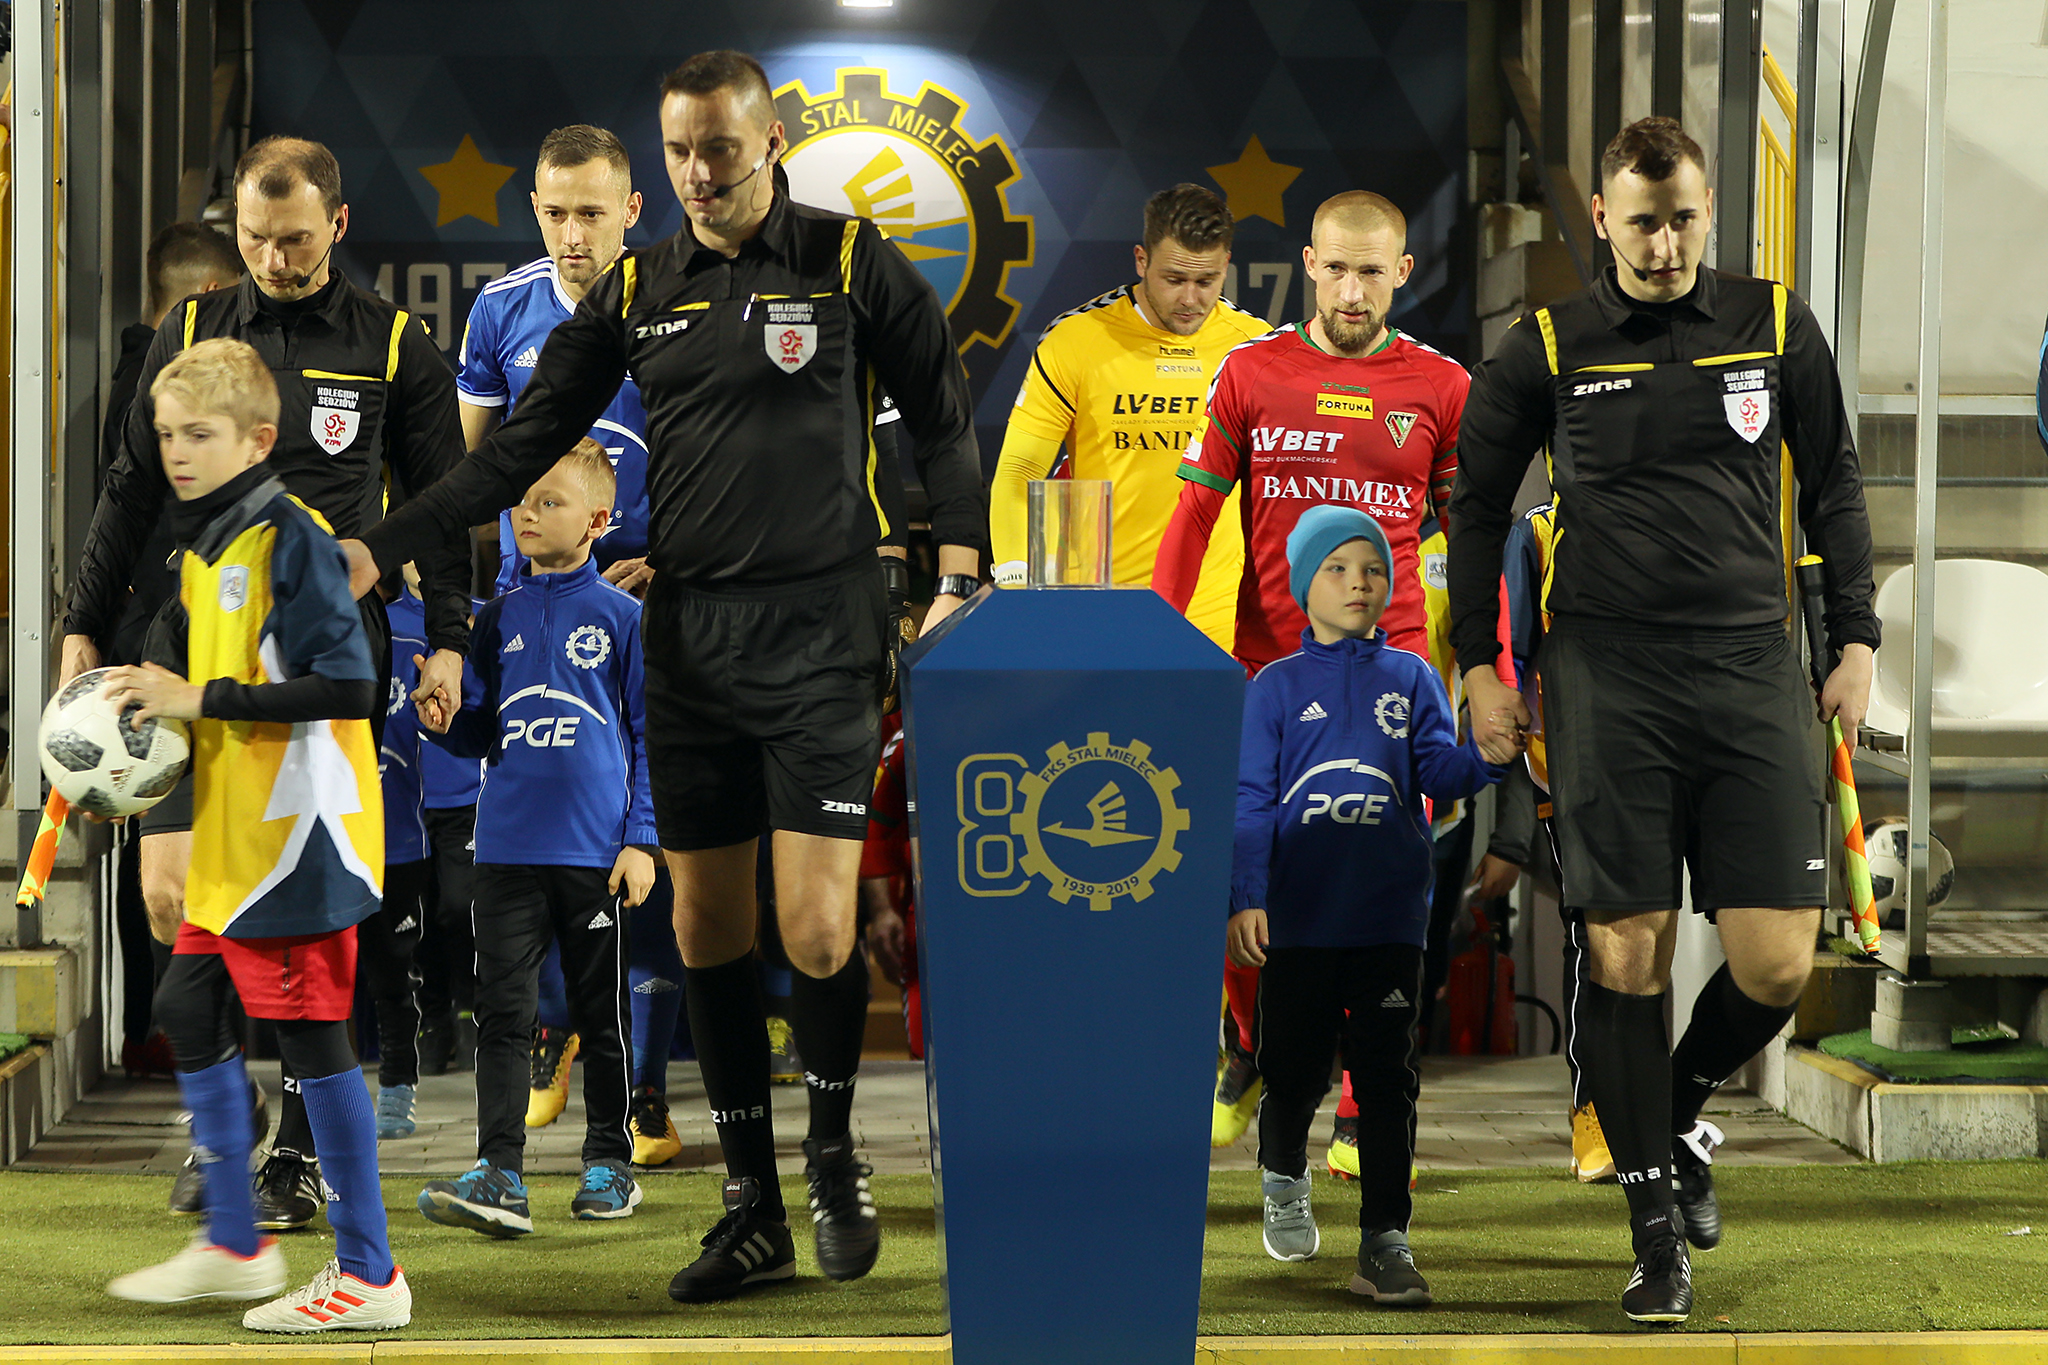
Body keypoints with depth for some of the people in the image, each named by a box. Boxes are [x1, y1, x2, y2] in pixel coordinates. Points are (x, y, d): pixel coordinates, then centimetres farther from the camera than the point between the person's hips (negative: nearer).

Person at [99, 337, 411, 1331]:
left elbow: (347, 687, -23)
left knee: (311, 1034, -5)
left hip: (298, 829, -10)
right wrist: (147, 704, 8)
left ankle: (369, 1275, 2)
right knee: (189, 1010, 14)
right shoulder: (203, 548, 13)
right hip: (233, 836, 10)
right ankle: (233, 1246, 26)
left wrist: (202, 699, -21)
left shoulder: (290, 538, -16)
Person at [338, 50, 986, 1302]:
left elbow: (944, 423, 6)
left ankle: (833, 1151, 17)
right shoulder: (637, 292, 9)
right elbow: (526, 443, 10)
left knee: (818, 931, -11)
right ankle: (753, 1214, 16)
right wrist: (382, 549, 3)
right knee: (708, 932, 5)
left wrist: (959, 584, -4)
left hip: (820, 635, -4)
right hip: (689, 636, 4)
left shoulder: (850, 262, 0)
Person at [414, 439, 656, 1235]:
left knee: (600, 1011, 8)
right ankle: (498, 1176, -8)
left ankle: (608, 1163, 20)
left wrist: (642, 839, -6)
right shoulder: (498, 619, 11)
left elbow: (650, 735, 0)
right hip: (508, 846, 3)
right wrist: (443, 721, -5)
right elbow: (482, 732, 17)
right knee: (501, 1010, -5)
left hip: (596, 849, -3)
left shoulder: (620, 617, 0)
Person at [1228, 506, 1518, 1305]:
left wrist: (1484, 758, -20)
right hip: (1298, 916, -1)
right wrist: (1245, 898, -6)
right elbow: (1251, 799, 2)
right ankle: (1284, 1179, 37)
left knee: (1387, 1076, -2)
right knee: (1295, 1071, 7)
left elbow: (1438, 770, 1)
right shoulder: (1277, 686, 5)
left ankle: (1384, 1242, 1)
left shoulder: (1410, 679, 9)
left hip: (1390, 916, 1)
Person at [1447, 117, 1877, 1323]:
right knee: (1627, 955, -3)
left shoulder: (1777, 327, 7)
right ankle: (1658, 1229, 8)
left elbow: (1835, 488, 15)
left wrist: (1857, 644, 9)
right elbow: (1479, 504, 14)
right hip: (1608, 680, -1)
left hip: (1754, 671, 1)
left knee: (1779, 964, -4)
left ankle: (1682, 1109, 27)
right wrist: (1480, 666, 10)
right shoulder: (1548, 348, 4)